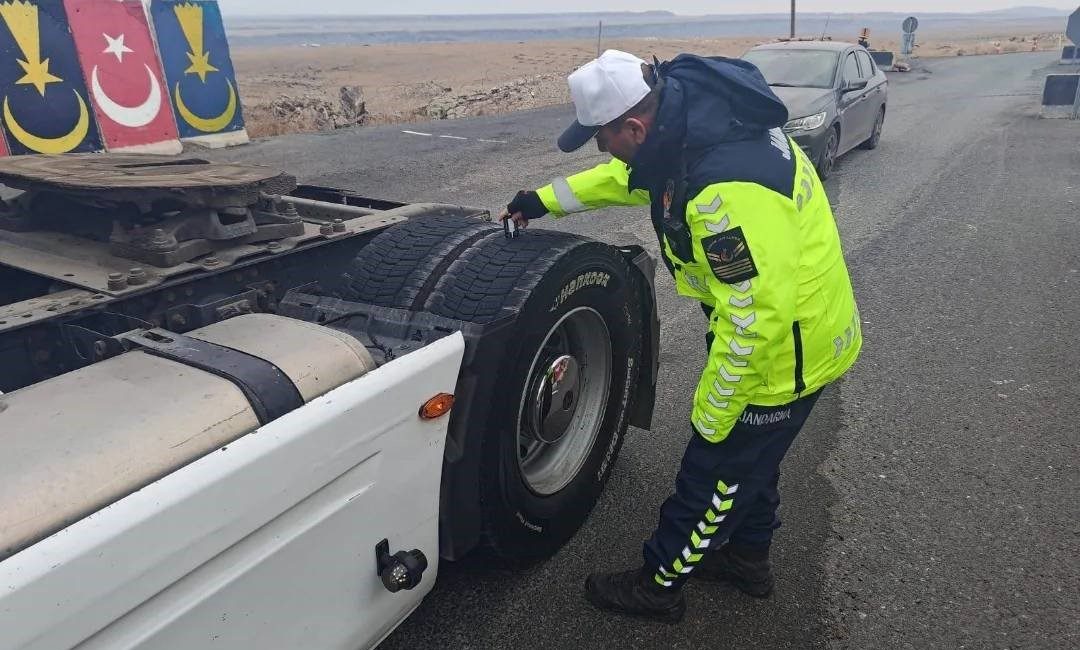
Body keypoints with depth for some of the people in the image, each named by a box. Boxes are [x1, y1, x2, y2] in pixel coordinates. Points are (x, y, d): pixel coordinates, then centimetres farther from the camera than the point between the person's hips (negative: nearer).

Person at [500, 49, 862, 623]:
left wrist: (710, 416, -20)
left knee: (715, 471, 8)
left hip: (783, 350, -9)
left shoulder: (728, 191, -37)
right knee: (749, 456, 26)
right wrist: (546, 199, 19)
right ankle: (747, 557, 48)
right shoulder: (692, 117, -5)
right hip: (775, 321, 9)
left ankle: (659, 583, 30)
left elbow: (755, 320, -33)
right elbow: (632, 175, 14)